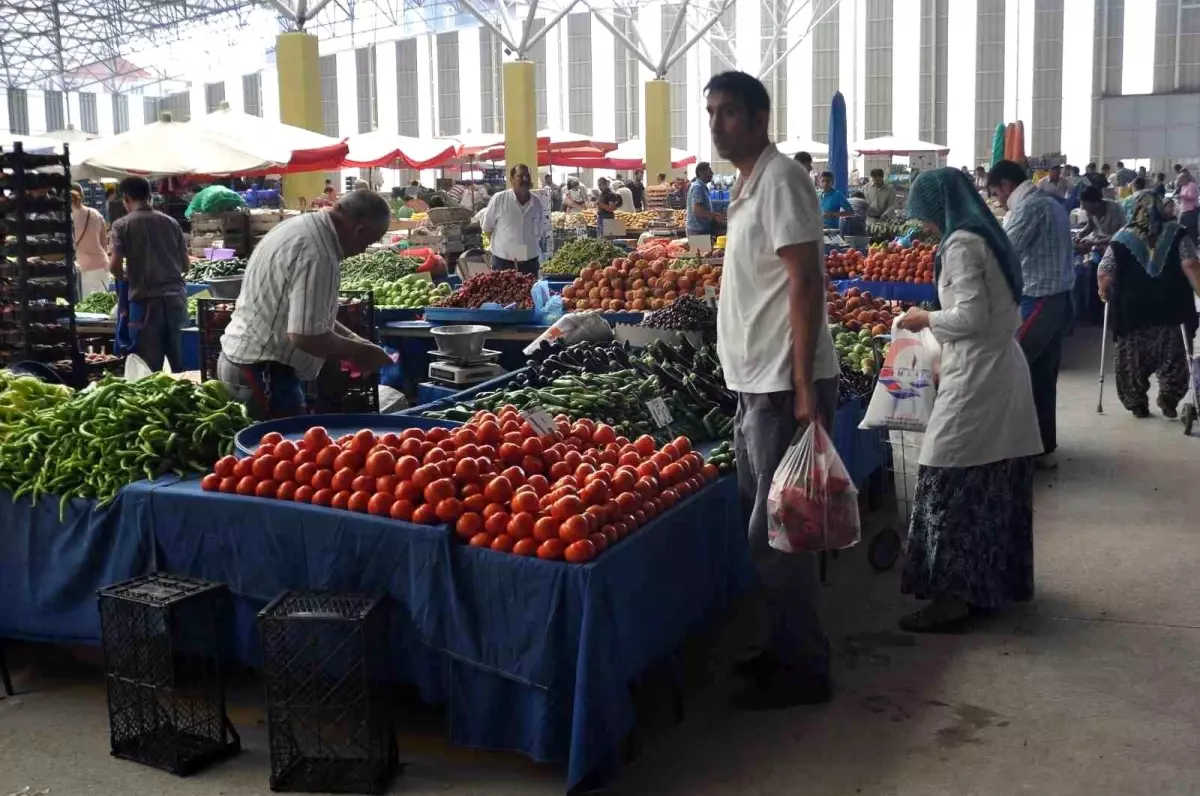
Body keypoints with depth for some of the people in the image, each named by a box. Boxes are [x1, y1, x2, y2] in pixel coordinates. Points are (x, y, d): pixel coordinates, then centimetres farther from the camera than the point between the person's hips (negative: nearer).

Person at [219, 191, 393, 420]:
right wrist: (357, 352, -12)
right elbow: (306, 335, -27)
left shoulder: (303, 226, 8)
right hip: (262, 372, -10)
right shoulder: (317, 253, -25)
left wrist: (350, 338, 12)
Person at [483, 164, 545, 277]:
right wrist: (506, 243, 5)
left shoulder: (537, 203, 3)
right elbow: (487, 227, 2)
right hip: (503, 262, -3)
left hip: (530, 261, 4)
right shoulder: (499, 199, -8)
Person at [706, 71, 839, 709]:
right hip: (756, 384, 10)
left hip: (783, 386, -10)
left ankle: (803, 670, 10)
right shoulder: (748, 185, 16)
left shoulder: (780, 180, -12)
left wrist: (802, 387, -22)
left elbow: (806, 283, -18)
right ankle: (783, 650, 29)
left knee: (775, 533, -3)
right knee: (759, 524, 16)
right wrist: (753, 383, 19)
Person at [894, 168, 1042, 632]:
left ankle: (953, 597, -3)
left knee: (951, 488, -6)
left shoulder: (960, 244, -12)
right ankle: (995, 583, 22)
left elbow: (971, 315, -20)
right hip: (1003, 370, 10)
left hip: (977, 380, -10)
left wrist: (925, 320, -4)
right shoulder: (986, 238, 16)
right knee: (994, 486, 14)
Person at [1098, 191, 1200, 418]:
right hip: (1169, 308, 0)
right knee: (1172, 356, 14)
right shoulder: (1176, 233, -2)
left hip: (1133, 311, 0)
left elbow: (1104, 274, -7)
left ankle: (1137, 403, 17)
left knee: (1133, 360, 13)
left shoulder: (1123, 238, -3)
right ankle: (1169, 397, 3)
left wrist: (1105, 293, 11)